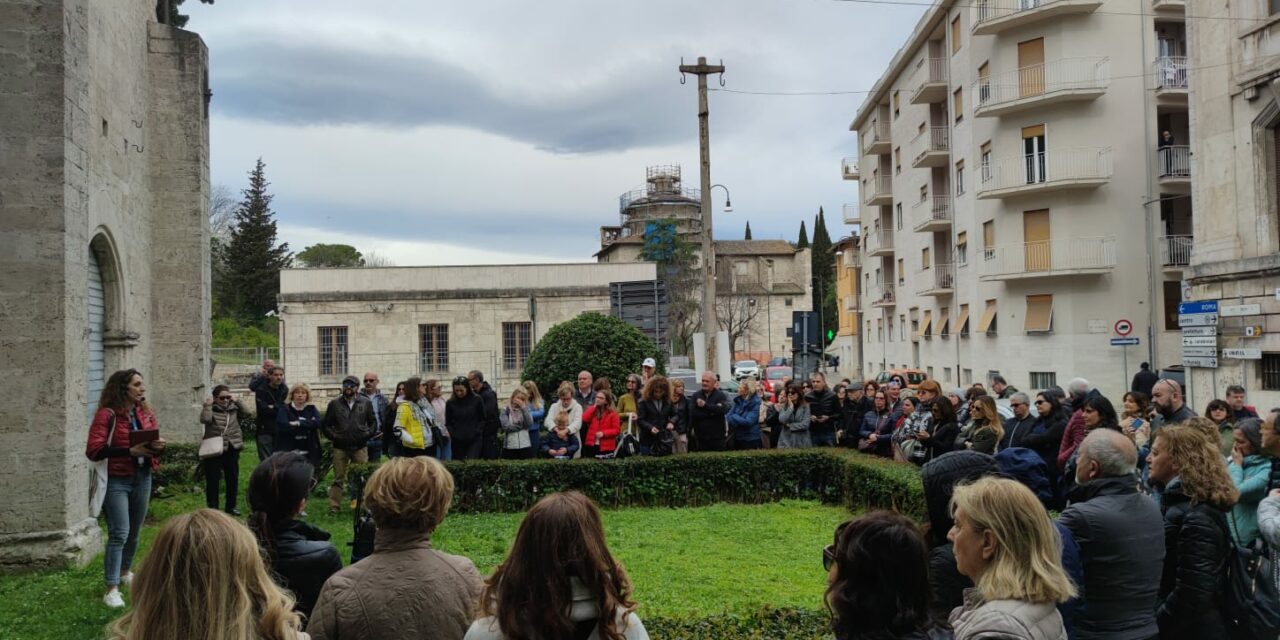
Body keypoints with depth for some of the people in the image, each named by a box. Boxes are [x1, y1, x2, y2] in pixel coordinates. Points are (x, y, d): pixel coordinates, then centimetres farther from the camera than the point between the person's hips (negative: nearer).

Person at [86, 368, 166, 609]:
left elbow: (153, 442, 17)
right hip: (116, 481, -6)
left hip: (142, 478, 7)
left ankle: (125, 572, 38)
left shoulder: (146, 413, 8)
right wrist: (129, 451, -26)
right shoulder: (107, 414, -13)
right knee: (119, 533, -11)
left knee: (134, 532, 17)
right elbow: (93, 450, -19)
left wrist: (159, 446, -8)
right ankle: (112, 589, -7)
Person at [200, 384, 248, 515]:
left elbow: (246, 414, -3)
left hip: (232, 449, 4)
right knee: (212, 480, 0)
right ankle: (212, 507, 9)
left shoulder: (233, 408, 8)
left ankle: (230, 506, 24)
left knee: (233, 479, 11)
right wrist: (207, 405, -13)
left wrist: (237, 402, -3)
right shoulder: (211, 409, -3)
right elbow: (204, 419, -20)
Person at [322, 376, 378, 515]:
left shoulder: (365, 403, 4)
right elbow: (325, 424, 9)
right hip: (340, 447, 0)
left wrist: (368, 434, -1)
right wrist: (333, 436, -3)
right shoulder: (334, 403, 3)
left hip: (360, 447, 0)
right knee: (338, 479, 2)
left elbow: (373, 422, 13)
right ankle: (334, 507, 5)